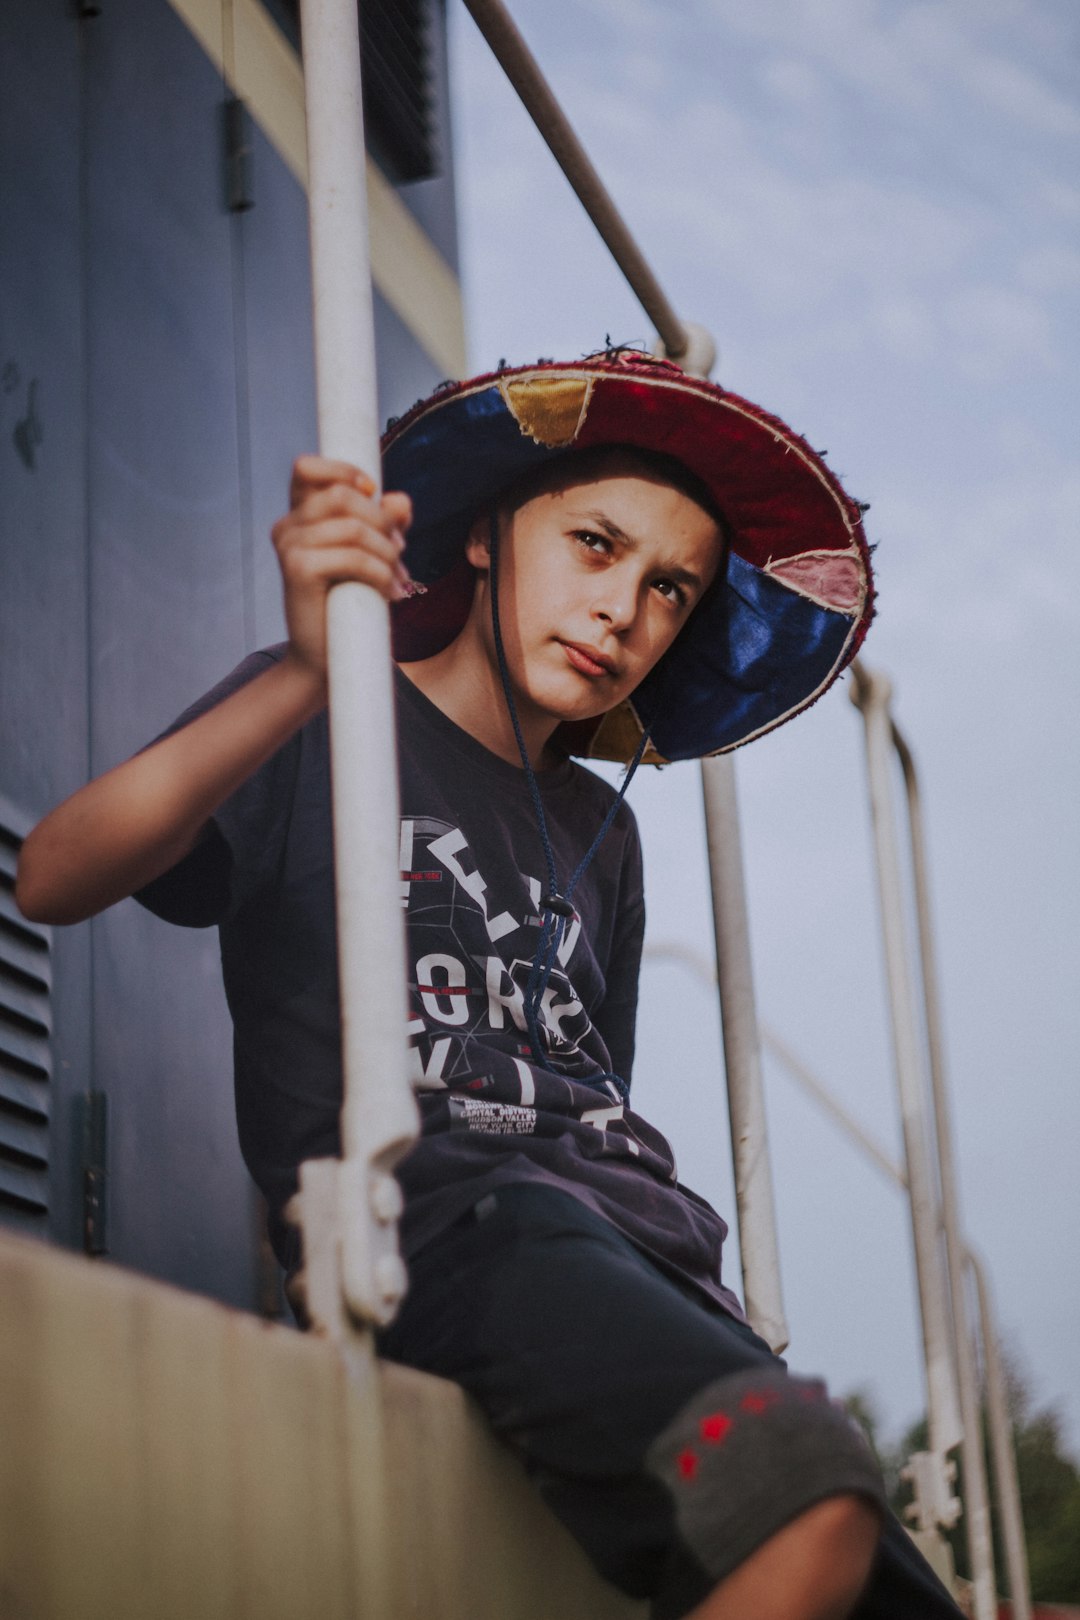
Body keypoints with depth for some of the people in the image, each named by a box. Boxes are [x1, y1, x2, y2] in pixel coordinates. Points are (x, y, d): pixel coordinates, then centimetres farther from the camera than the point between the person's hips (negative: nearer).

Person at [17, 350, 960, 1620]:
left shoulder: (597, 832, 27)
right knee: (802, 1482, -33)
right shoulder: (325, 728, 7)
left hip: (632, 1233, 7)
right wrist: (305, 680, -25)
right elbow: (54, 881, -11)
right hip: (431, 1219, -7)